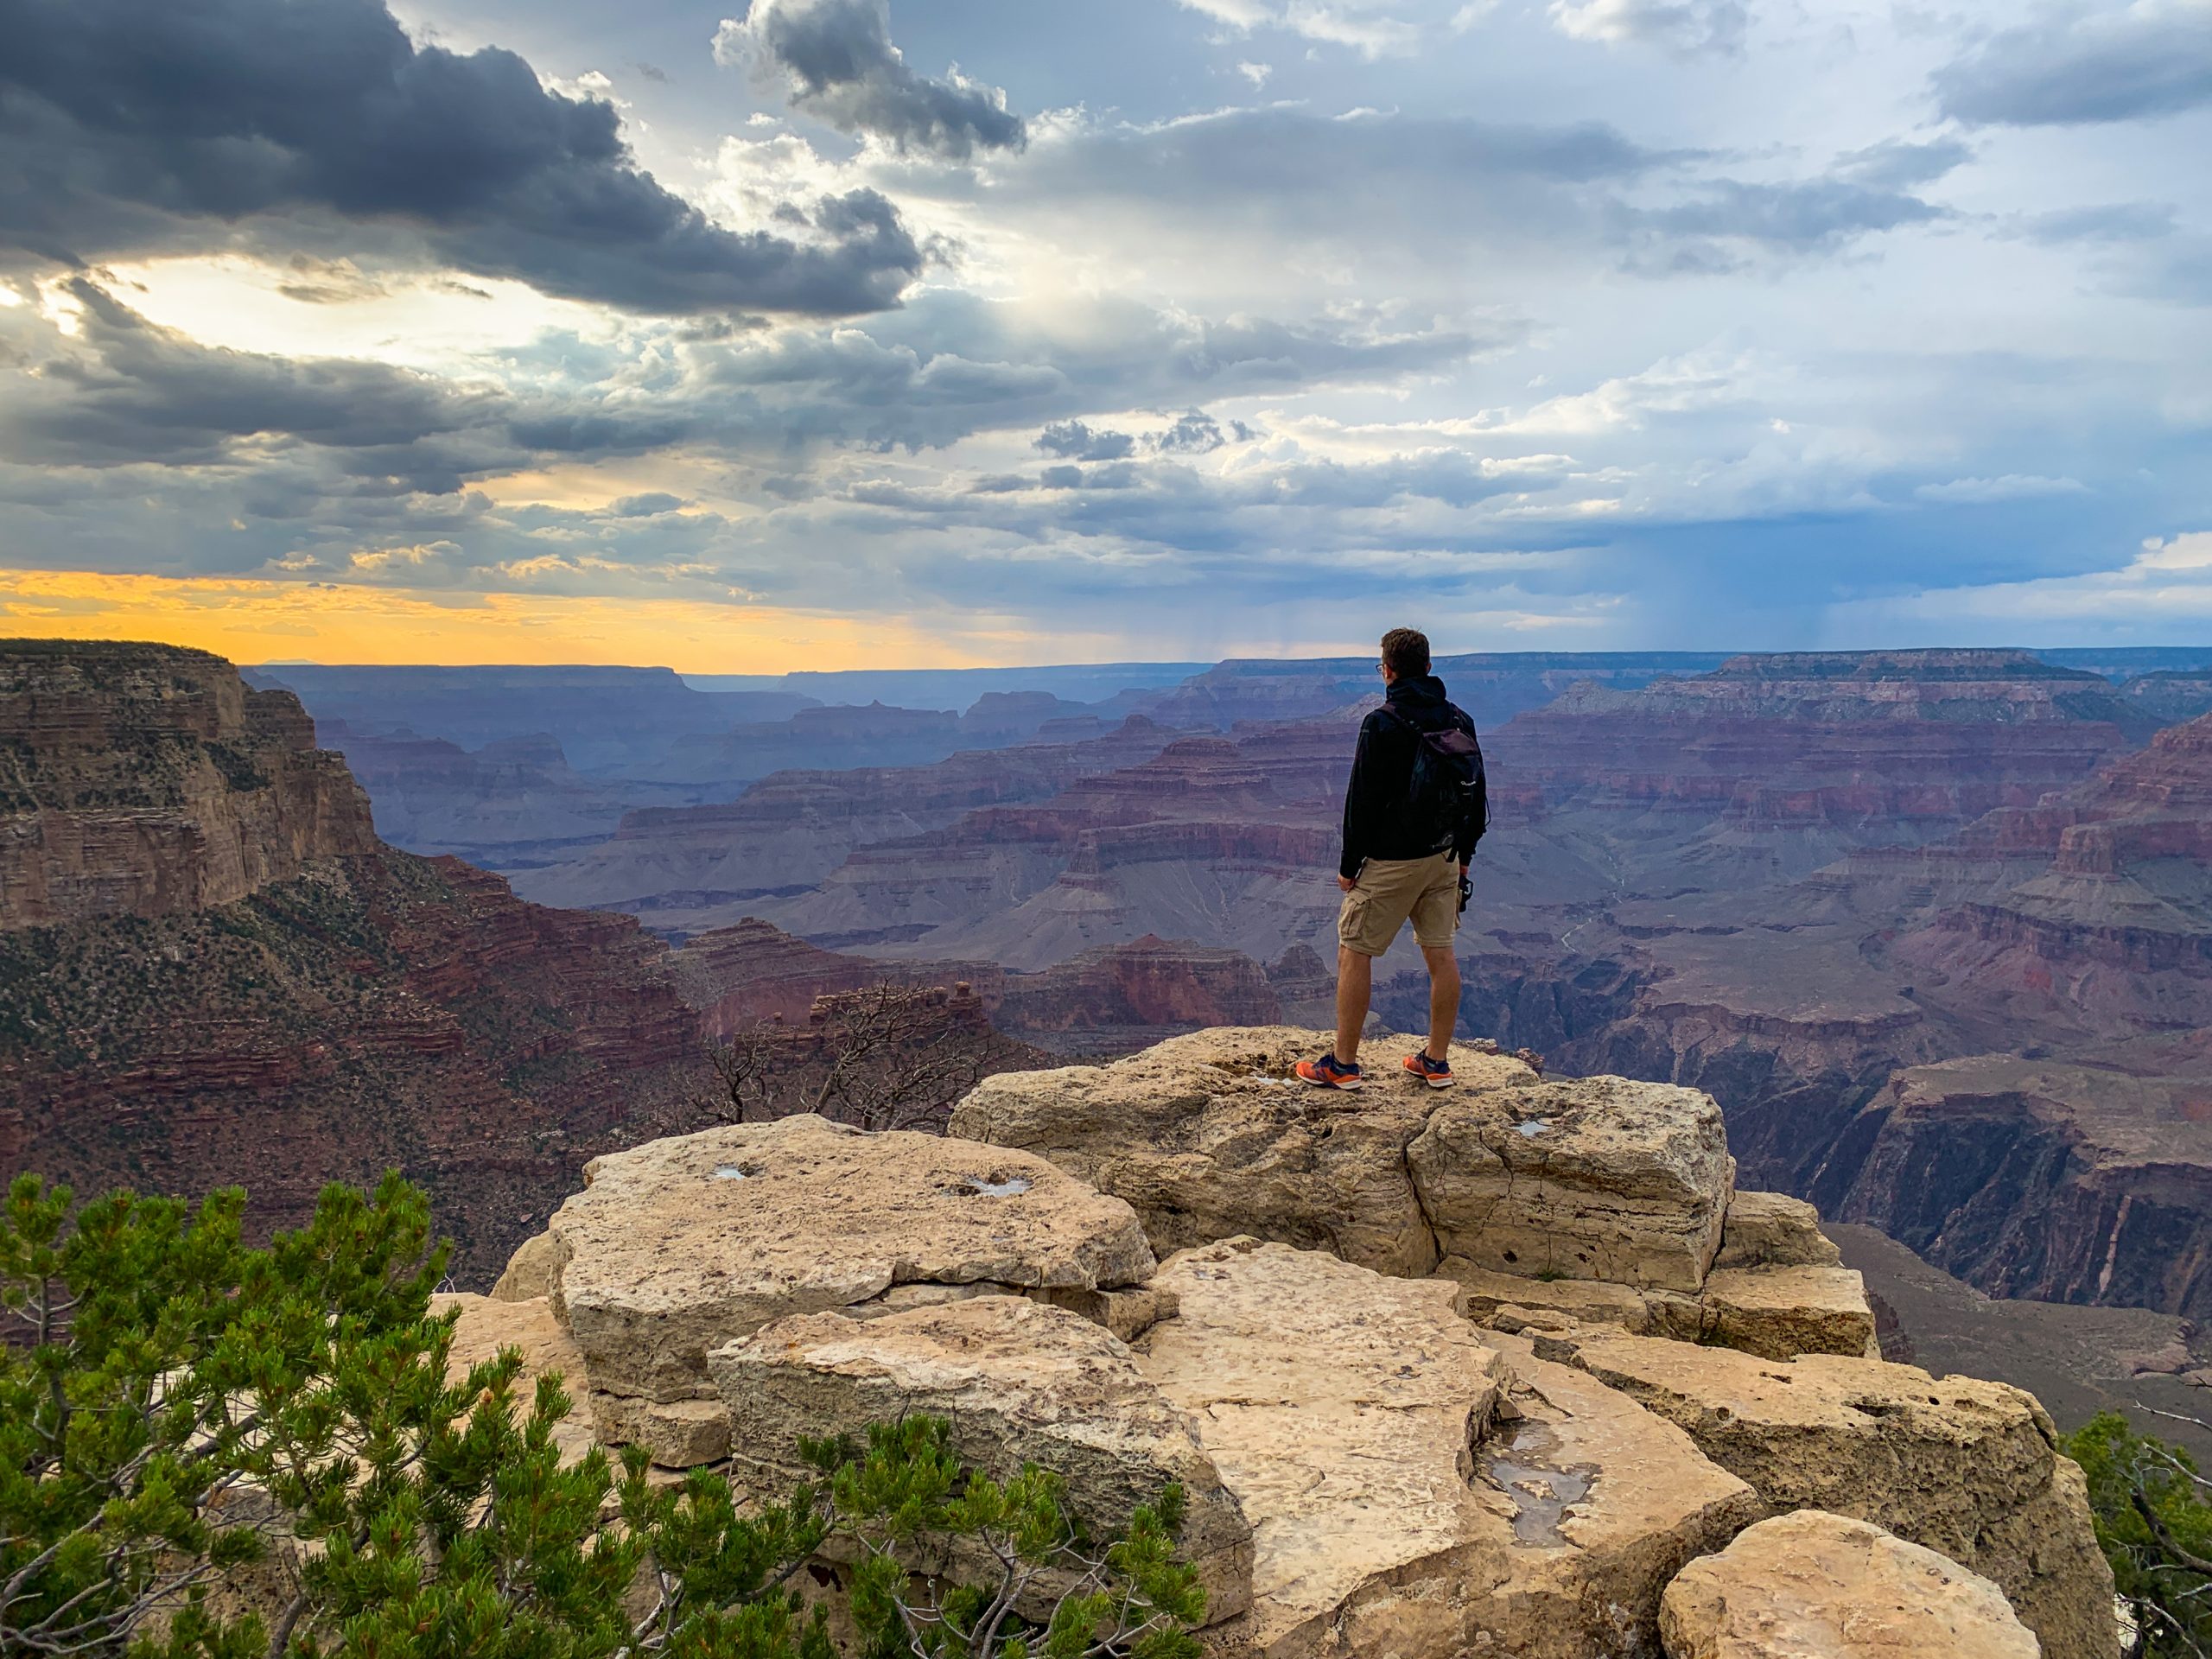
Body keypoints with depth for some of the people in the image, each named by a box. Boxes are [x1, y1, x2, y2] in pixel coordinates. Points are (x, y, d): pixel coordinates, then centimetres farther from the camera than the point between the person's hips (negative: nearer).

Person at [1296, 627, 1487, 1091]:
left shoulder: (1381, 725, -15)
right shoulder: (1460, 721, 6)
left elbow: (1363, 801, -14)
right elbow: (1477, 795, 12)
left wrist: (1349, 866, -6)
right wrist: (1463, 855, 20)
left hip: (1390, 861, -6)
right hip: (1444, 857, 7)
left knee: (1354, 952, 3)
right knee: (1441, 953, 10)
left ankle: (1343, 1064, 7)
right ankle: (1437, 1062, 17)